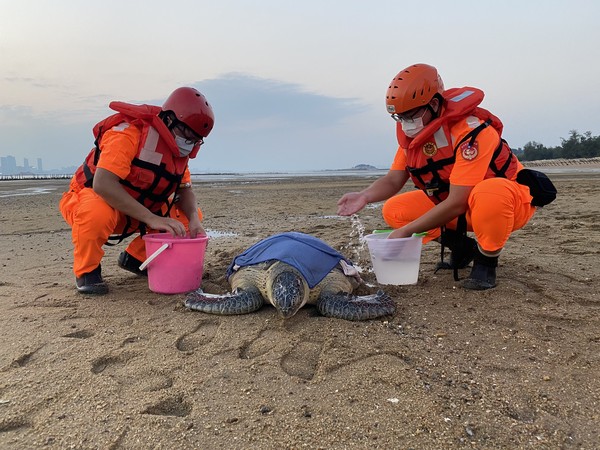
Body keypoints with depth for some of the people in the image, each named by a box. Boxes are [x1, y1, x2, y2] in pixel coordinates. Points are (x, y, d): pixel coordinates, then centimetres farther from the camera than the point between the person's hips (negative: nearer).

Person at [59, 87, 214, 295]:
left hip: (134, 214, 7)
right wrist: (152, 219, -42)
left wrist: (193, 220, -23)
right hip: (88, 199, -7)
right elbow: (102, 184, -38)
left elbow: (185, 190, -1)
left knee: (190, 214, -6)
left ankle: (135, 258, 9)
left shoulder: (178, 148, -3)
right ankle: (87, 270, -11)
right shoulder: (128, 133, -27)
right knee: (97, 212, -42)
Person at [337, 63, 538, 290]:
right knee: (393, 211, -8)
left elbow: (457, 204, -32)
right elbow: (393, 180, -6)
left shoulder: (472, 132, -30)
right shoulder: (413, 134, -8)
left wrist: (407, 231, -28)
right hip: (459, 206, 7)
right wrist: (365, 196, -27)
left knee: (488, 195, -43)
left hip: (511, 198, -7)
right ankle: (462, 248, 7)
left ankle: (486, 260, -12)